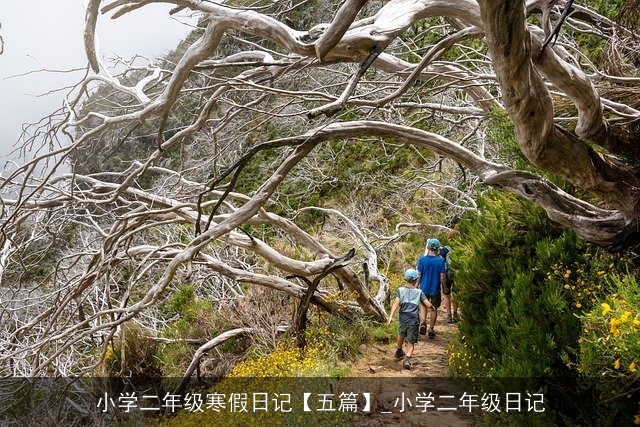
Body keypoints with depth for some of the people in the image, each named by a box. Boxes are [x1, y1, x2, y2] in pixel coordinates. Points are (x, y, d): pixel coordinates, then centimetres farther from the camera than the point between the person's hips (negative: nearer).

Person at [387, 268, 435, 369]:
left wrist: (391, 316, -14)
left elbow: (396, 303, -8)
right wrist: (433, 308, 26)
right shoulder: (419, 292, 7)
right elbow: (428, 305, 3)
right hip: (414, 321, -2)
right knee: (411, 342, 3)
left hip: (403, 319, 2)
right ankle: (407, 358, -21)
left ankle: (399, 352, 51)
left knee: (401, 335, 28)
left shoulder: (400, 290, 6)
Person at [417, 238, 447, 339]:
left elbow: (419, 274, -6)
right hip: (435, 289, -1)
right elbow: (442, 276, -10)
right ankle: (431, 329, 19)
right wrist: (445, 287, 6)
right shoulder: (440, 260, -13)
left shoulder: (422, 259, -11)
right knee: (434, 309, 13)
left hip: (424, 288, 1)